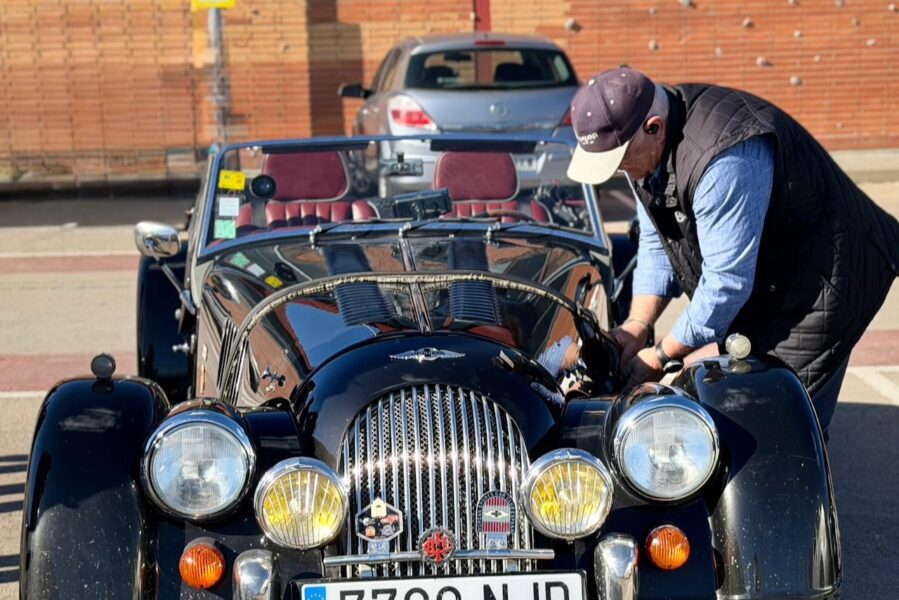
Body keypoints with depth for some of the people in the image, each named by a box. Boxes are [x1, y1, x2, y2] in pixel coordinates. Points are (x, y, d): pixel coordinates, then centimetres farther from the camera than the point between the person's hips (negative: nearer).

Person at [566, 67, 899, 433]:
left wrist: (662, 357, -18)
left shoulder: (723, 158, -33)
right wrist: (636, 327, -6)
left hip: (825, 276, -9)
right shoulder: (649, 145, -2)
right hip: (765, 281, 9)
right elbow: (656, 244, 6)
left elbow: (728, 281, -29)